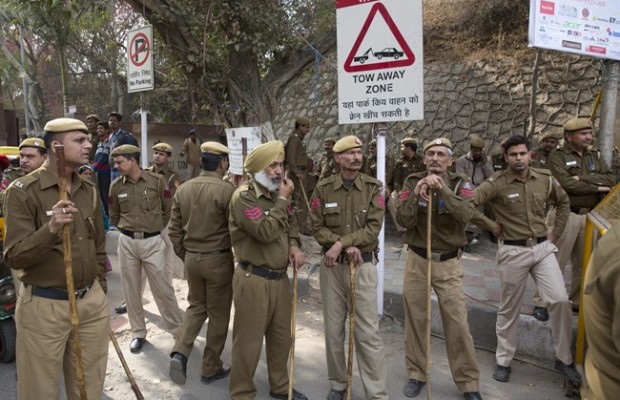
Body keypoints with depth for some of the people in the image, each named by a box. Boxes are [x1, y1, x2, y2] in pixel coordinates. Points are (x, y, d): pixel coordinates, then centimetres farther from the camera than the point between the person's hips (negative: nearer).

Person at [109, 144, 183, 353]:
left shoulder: (156, 181, -7)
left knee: (162, 288, 2)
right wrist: (128, 229, 9)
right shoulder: (116, 186, 1)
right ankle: (138, 333, 26)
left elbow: (168, 210, 3)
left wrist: (155, 227, 5)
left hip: (152, 242, -3)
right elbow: (114, 216, 15)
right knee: (131, 289, 11)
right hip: (127, 242, 3)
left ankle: (178, 328, 18)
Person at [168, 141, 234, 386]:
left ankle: (180, 353, 5)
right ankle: (211, 368, 22)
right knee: (218, 314, 10)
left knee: (196, 306, 23)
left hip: (191, 258, 5)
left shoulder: (183, 189, 1)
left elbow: (174, 230, 6)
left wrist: (184, 255, 18)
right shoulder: (226, 190, -16)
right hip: (218, 259, -5)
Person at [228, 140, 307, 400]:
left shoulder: (277, 193, 11)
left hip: (280, 278, 8)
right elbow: (265, 231, -26)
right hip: (254, 280, -8)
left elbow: (291, 223, 20)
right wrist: (282, 201, -18)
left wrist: (294, 245, -1)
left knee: (282, 337, 20)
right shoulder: (243, 196, -15)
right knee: (249, 342, 5)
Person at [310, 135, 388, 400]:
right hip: (331, 266, 2)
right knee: (333, 330, 12)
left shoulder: (373, 187, -3)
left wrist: (341, 243, -19)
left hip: (363, 265, -1)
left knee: (368, 333, 1)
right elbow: (318, 228, -3)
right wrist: (347, 246, -16)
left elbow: (373, 228, -11)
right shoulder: (323, 188, -1)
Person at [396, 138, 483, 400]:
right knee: (415, 320, 11)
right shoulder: (412, 182, -1)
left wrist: (442, 189, -29)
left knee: (457, 324, 2)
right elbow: (404, 220, -11)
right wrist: (416, 194, -24)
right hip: (417, 260, 1)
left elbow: (466, 215, -21)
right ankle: (416, 374, 29)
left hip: (448, 263, -1)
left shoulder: (460, 183, -3)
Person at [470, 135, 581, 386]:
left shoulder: (545, 179, 1)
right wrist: (490, 225, -14)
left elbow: (563, 202, 19)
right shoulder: (496, 183, -12)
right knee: (509, 308, 8)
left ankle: (564, 359, 16)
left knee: (560, 300, -5)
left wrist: (556, 233, 11)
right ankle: (504, 361, 23)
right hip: (513, 251, -3)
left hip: (543, 247, 3)